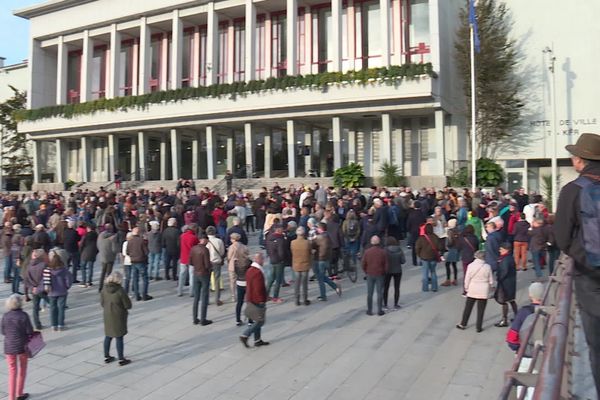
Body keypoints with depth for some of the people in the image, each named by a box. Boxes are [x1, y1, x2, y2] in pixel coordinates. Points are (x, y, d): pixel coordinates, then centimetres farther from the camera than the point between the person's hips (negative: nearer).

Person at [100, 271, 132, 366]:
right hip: (118, 317, -6)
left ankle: (106, 356, 32)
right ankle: (121, 359, 12)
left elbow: (102, 303, 6)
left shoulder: (104, 289, -5)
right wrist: (125, 308, 6)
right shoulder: (120, 290, -22)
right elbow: (128, 305, -15)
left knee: (108, 336, 19)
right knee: (119, 338, 3)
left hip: (107, 316, 6)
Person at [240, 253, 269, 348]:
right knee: (260, 321, 1)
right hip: (258, 301, -10)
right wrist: (262, 300, -15)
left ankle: (258, 340, 24)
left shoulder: (250, 270, 7)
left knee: (257, 321, 17)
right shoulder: (258, 273, -24)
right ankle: (245, 336, -1)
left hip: (250, 300, 10)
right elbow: (259, 289, -26)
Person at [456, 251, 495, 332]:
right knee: (481, 310, 8)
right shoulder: (487, 267, -9)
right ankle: (479, 327, 13)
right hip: (483, 292, -1)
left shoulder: (471, 265, -9)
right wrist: (489, 288, 15)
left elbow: (467, 279, -6)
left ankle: (463, 324, 20)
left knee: (468, 308, 12)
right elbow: (491, 281, -1)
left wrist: (466, 288, 9)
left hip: (472, 291, 1)